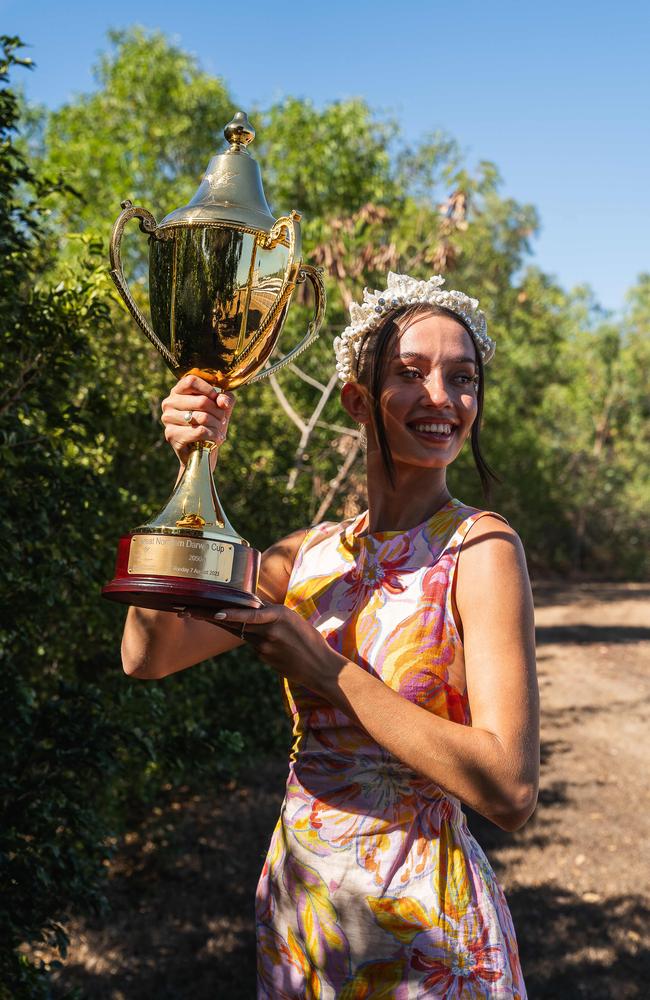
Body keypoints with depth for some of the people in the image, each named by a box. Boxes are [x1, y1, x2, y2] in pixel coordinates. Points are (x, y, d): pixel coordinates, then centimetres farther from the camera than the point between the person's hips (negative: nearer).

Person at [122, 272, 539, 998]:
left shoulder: (480, 549, -15)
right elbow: (148, 655, -6)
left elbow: (510, 789, -23)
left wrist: (323, 667, -22)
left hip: (420, 919, -5)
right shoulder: (312, 554, 1)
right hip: (297, 901, 5)